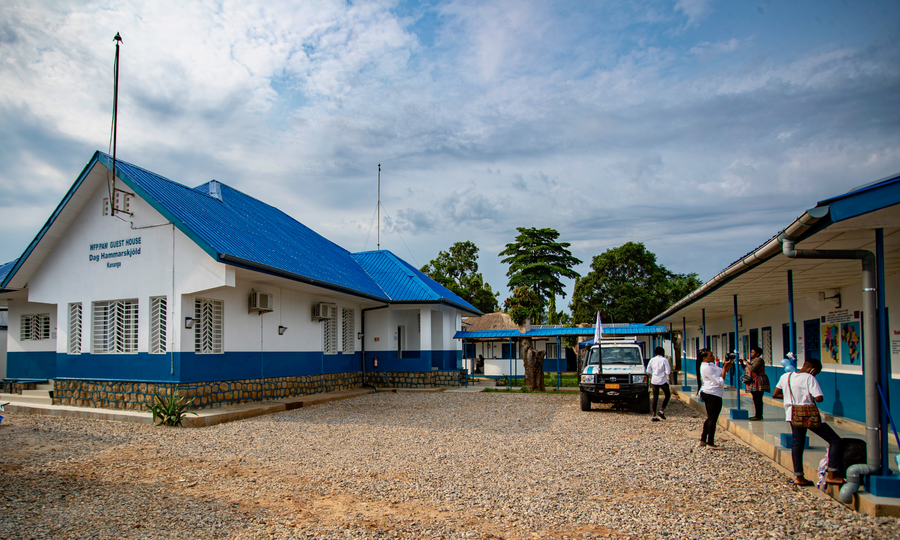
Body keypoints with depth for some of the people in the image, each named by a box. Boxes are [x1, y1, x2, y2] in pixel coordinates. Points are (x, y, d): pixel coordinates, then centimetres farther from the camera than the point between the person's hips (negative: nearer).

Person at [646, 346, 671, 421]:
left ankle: (653, 416, 4)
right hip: (662, 381, -4)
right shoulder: (665, 360, -8)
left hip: (654, 381, 4)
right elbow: (668, 372, -12)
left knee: (655, 397, 7)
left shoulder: (652, 360, 5)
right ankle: (661, 411, 3)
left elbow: (648, 371, 4)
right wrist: (670, 369, 9)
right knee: (668, 395, 16)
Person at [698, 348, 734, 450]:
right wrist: (724, 368, -16)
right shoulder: (706, 367, -19)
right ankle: (710, 444, 3)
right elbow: (720, 381, -20)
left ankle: (703, 440, 23)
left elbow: (724, 371, 17)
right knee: (712, 419, -4)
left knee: (710, 418, 17)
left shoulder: (710, 365, 13)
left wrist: (730, 363, 3)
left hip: (709, 394, 11)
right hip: (712, 395, -11)